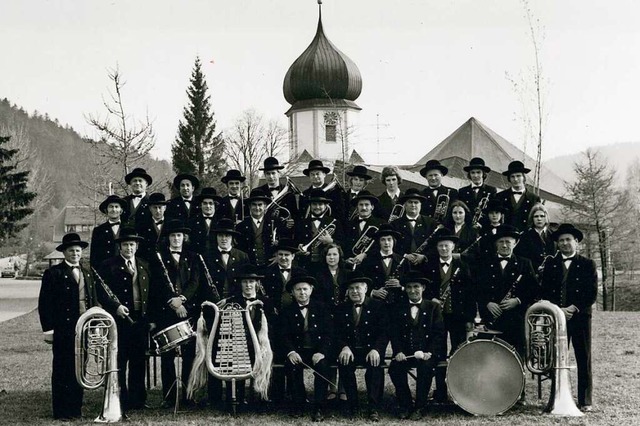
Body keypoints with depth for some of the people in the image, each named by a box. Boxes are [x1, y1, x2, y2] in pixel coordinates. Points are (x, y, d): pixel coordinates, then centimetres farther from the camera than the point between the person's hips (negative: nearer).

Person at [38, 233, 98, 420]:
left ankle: (76, 408, 19)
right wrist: (48, 328, -12)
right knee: (62, 370, 0)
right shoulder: (53, 273, -3)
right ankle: (61, 411, 8)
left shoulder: (87, 273, 15)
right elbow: (44, 303, -6)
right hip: (63, 329, -5)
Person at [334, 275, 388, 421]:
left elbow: (384, 332, -2)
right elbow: (337, 334, 4)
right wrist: (344, 347, -18)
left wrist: (375, 349, -22)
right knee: (344, 363, -31)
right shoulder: (341, 308, 12)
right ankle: (353, 406, -19)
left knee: (375, 363, -34)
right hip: (349, 350, 1)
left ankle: (373, 408, -29)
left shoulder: (378, 306, 6)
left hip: (371, 350, -1)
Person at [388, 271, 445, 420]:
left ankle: (420, 407, -14)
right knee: (394, 367, -27)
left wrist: (429, 352, -16)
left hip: (426, 353, -2)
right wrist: (398, 352, -13)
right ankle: (405, 406, -7)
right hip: (405, 352, 2)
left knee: (425, 367, -33)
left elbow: (439, 333, 0)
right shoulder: (398, 308, 12)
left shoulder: (433, 307, 8)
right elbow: (394, 333, 5)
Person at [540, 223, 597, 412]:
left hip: (580, 317, -2)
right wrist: (559, 310, -8)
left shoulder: (587, 264, 6)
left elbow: (592, 294, -1)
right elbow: (545, 292, 6)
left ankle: (586, 401, 8)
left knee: (584, 360, 2)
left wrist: (575, 308, -12)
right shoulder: (550, 264, 12)